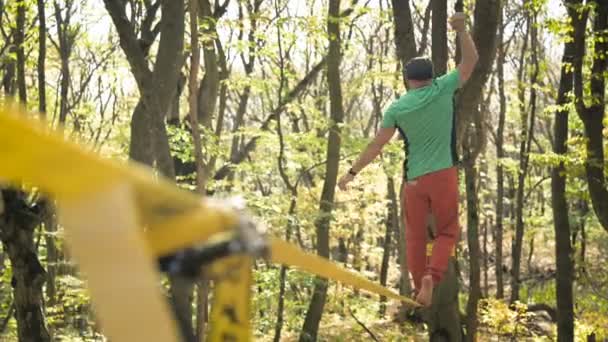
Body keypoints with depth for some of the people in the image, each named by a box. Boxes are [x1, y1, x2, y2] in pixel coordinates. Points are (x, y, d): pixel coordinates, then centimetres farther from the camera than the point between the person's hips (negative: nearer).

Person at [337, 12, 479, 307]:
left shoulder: (397, 108, 3)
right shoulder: (443, 89, -1)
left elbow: (377, 145, 5)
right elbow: (471, 61, 8)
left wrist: (352, 172, 13)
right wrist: (461, 30, 8)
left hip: (414, 179, 1)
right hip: (443, 175, -1)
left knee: (415, 236, 13)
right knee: (447, 231, 10)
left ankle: (420, 286, 13)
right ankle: (432, 275, -13)